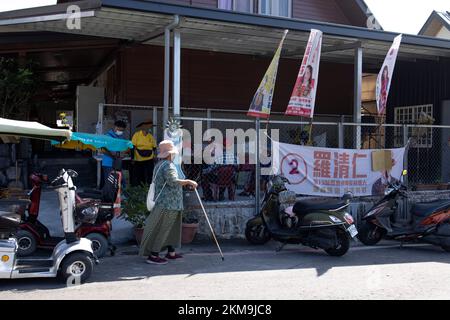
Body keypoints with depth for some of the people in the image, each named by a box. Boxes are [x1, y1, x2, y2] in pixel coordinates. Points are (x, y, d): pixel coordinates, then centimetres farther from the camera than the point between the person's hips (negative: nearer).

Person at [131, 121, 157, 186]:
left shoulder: (151, 136, 4)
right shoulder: (136, 135, -5)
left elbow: (154, 148, 10)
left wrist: (154, 157, 5)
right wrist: (133, 158, -8)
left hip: (149, 160, 2)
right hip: (138, 160, -2)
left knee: (150, 175, 0)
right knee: (138, 176, 8)